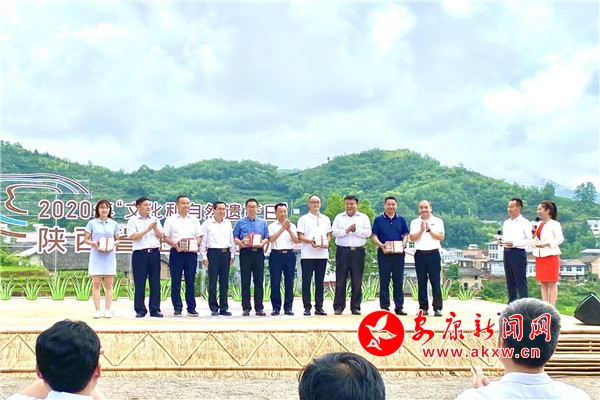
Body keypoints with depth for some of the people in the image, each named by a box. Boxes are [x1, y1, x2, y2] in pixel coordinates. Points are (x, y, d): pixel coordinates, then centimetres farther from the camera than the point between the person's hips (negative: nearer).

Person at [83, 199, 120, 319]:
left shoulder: (114, 224, 8)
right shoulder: (92, 223, 4)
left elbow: (117, 240, 13)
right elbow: (86, 239, 5)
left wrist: (113, 244, -8)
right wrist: (95, 244, -13)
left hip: (110, 256, 1)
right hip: (96, 256, -1)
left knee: (109, 284, 1)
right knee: (96, 283, -1)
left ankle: (107, 309, 5)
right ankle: (97, 310, 3)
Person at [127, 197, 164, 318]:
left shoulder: (154, 220, 16)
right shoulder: (133, 220, 3)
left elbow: (161, 236, 12)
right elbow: (133, 236, -8)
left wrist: (155, 228, -6)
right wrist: (148, 229, -8)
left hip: (154, 253, 4)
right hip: (140, 253, -3)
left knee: (155, 282, 2)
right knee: (139, 283, -1)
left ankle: (155, 310, 6)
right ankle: (140, 310, 5)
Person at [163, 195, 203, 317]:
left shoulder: (194, 220, 14)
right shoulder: (171, 220, 6)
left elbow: (199, 236, 12)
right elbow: (165, 237, 2)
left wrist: (196, 244, -9)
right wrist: (175, 245, -15)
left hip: (191, 253, 2)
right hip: (176, 252, -2)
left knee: (190, 282, 4)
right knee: (176, 282, 0)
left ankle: (191, 308, 8)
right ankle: (177, 308, 6)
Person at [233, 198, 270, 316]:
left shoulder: (263, 223, 14)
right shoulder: (241, 222, 9)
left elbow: (267, 238, 10)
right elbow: (235, 238, 4)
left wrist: (262, 243, -11)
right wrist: (240, 243, -15)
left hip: (258, 252, 1)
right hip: (245, 252, -1)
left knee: (259, 281, 1)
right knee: (245, 281, -1)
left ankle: (259, 307, 5)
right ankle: (246, 307, 3)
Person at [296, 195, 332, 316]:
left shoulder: (326, 219, 15)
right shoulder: (304, 219, 4)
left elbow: (329, 234, 17)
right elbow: (300, 236, -2)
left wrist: (327, 242, -4)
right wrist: (310, 241, -20)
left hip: (322, 254, 3)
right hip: (307, 255, -3)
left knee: (320, 282, 6)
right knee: (306, 281, -2)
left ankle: (319, 307, 11)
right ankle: (307, 307, 3)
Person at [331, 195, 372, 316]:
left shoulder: (363, 217, 10)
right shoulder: (339, 217, 12)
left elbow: (368, 232, -1)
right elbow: (334, 232, 0)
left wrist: (356, 230, -13)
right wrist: (346, 231, -13)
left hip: (358, 251, 0)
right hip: (342, 251, 0)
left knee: (357, 281, 2)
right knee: (340, 280, -1)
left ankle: (356, 307, 8)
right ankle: (338, 306, 3)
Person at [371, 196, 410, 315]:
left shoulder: (401, 220, 10)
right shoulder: (378, 220, 5)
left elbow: (406, 235, 10)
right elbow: (374, 236, 1)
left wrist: (403, 245, -9)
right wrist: (381, 245, -15)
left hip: (398, 253, 2)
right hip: (384, 253, -2)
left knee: (398, 281, 4)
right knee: (384, 281, 1)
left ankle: (399, 307, 9)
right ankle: (384, 307, 6)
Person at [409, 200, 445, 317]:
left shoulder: (438, 221, 6)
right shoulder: (414, 222, 11)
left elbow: (441, 237, -3)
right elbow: (412, 238, 0)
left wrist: (429, 230, -10)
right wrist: (421, 230, -12)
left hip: (433, 253, -2)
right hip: (420, 254, 2)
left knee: (435, 282, -4)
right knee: (421, 282, 3)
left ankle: (437, 308, -3)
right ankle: (423, 308, 8)